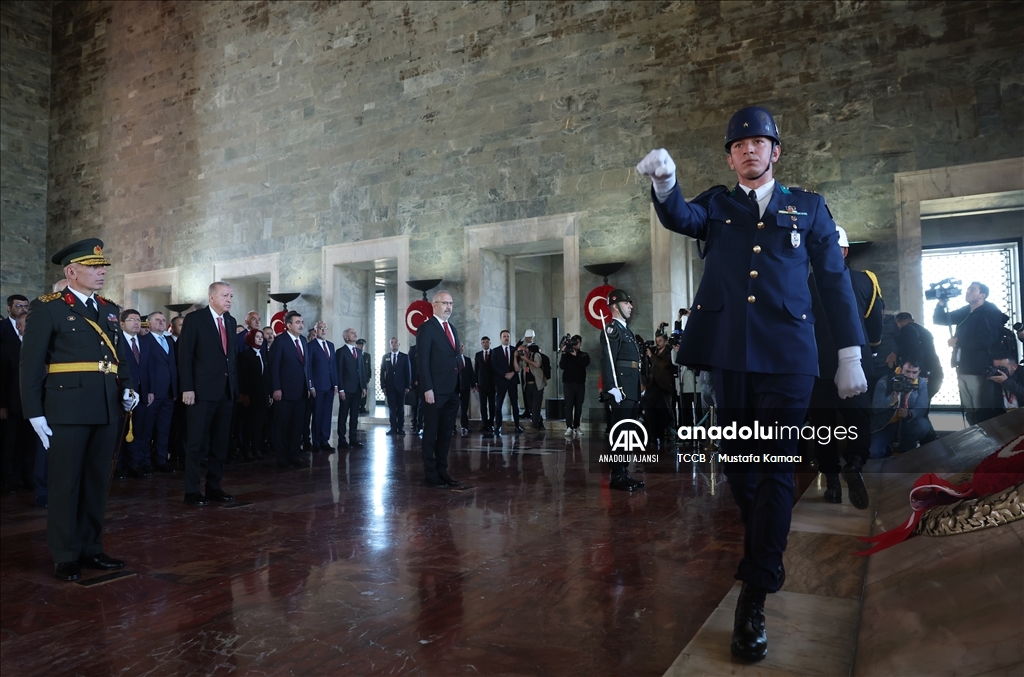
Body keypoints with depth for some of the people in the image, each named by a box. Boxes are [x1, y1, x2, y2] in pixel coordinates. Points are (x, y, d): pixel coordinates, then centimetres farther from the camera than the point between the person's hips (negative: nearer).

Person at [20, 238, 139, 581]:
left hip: (107, 409, 6)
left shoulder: (109, 309, 15)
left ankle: (91, 549, 24)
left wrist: (128, 389, 2)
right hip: (67, 408, -6)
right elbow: (31, 365, -6)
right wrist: (35, 413, -10)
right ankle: (65, 556, 15)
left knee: (98, 481, 12)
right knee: (66, 483, 4)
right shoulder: (46, 308, -3)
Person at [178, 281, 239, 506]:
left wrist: (235, 385, 10)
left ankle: (214, 487, 19)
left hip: (226, 390, 6)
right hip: (202, 391, -6)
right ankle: (192, 490, 8)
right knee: (197, 442, 0)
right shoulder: (194, 319, -5)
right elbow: (185, 355, -9)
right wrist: (187, 388, -15)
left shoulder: (231, 321, 13)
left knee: (220, 442, 10)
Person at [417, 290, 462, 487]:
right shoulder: (426, 328, -6)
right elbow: (423, 361, -12)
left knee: (446, 433, 10)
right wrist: (427, 389, -19)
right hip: (435, 391, -7)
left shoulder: (452, 330, 18)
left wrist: (459, 386, 10)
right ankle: (430, 474, 7)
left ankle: (442, 471, 18)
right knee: (431, 433, 1)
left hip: (452, 391, 7)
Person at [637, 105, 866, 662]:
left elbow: (835, 281, 10)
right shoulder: (716, 204, 15)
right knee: (738, 464, 10)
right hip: (728, 352, 2)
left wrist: (850, 355, 4)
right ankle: (767, 554, 33)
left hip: (787, 355, -1)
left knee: (775, 468, -4)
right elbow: (680, 218, -7)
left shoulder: (808, 207, 13)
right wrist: (664, 185, -30)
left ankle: (754, 598, 1)